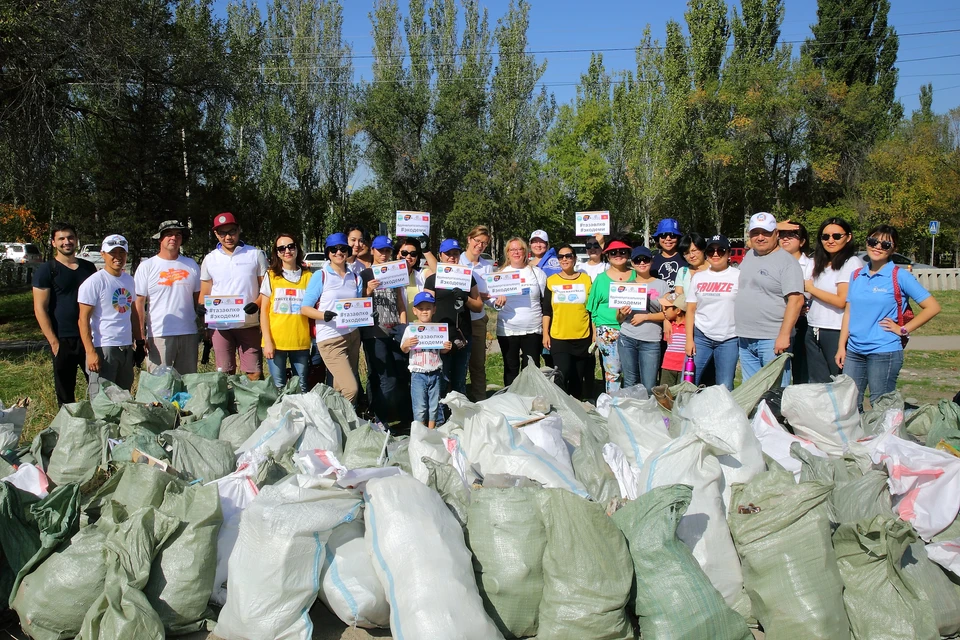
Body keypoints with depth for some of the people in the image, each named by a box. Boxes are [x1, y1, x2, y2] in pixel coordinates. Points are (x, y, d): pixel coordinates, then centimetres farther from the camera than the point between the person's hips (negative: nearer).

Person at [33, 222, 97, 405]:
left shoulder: (88, 267, 10)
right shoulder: (46, 270, -2)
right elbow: (40, 308, -7)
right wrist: (53, 341, -13)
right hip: (63, 340, -3)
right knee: (65, 392, 6)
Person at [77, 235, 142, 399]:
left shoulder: (129, 280, 12)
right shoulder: (94, 282, -9)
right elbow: (83, 320, -11)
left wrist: (139, 342, 15)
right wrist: (91, 352, -18)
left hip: (126, 348, 7)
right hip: (103, 348, -7)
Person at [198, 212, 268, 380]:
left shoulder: (256, 254, 4)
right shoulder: (210, 259, 10)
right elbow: (204, 295, 14)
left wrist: (255, 305, -15)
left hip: (249, 324, -2)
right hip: (220, 326, 2)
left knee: (255, 373, -3)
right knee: (224, 373, 6)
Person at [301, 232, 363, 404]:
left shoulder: (355, 278, 11)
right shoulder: (320, 276, -3)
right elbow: (304, 308, -5)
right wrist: (324, 315, -23)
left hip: (353, 336, 5)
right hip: (330, 339, -5)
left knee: (340, 388, 5)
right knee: (351, 388, -15)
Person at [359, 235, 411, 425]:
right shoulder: (365, 275, 2)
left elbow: (401, 304, 16)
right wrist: (368, 291, -18)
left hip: (395, 332, 5)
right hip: (374, 334, -4)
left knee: (403, 378, 3)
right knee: (387, 381, -9)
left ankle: (407, 420, 15)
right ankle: (381, 423, 3)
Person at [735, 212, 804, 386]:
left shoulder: (786, 261, -8)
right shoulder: (749, 256, 14)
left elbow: (796, 300, -16)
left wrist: (784, 335, -22)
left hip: (772, 340, -7)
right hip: (746, 339, 7)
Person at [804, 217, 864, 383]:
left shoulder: (852, 263, -9)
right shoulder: (820, 263, 16)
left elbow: (842, 301, -17)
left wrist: (810, 288, -7)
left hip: (836, 332, -8)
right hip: (813, 331, 8)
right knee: (817, 384, 12)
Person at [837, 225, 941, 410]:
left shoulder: (900, 276, -4)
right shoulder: (856, 275, 10)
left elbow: (933, 307, -6)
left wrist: (903, 329, -8)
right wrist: (841, 347, 7)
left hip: (884, 352, -5)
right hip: (854, 352, 5)